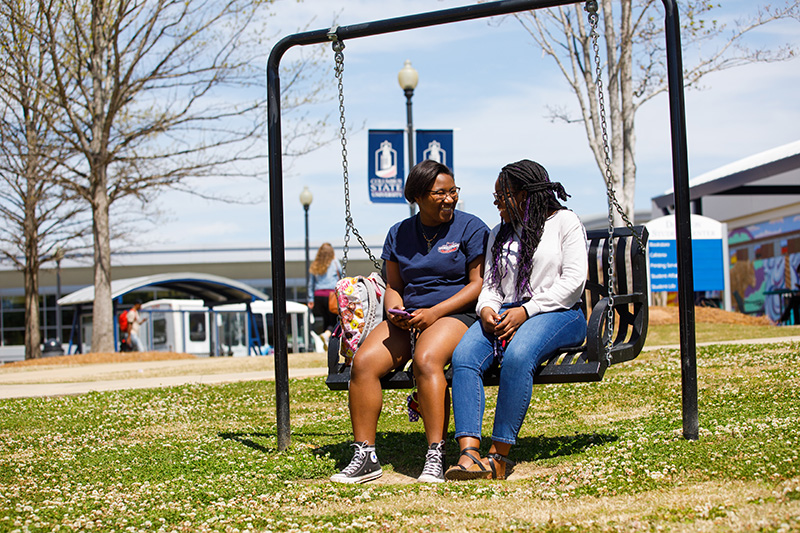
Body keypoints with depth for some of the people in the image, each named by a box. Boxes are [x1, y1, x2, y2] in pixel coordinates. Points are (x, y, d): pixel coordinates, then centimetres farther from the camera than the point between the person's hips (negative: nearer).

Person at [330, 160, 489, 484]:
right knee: (363, 362, -21)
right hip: (408, 319, 5)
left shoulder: (471, 228, 2)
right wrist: (395, 310, -6)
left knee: (426, 360, -36)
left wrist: (434, 312, -15)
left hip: (456, 314, -5)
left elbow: (478, 284, -4)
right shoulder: (399, 233, 15)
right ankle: (365, 456, -17)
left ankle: (435, 457, -35)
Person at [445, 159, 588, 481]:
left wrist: (525, 311, -14)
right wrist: (487, 309, -6)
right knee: (463, 356, -27)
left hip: (557, 313, -5)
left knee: (517, 355, -37)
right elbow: (490, 283, 19)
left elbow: (573, 281, -5)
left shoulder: (565, 222, 6)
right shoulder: (499, 234, 26)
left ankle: (499, 456, -33)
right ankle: (469, 453, -38)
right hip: (503, 315, 5)